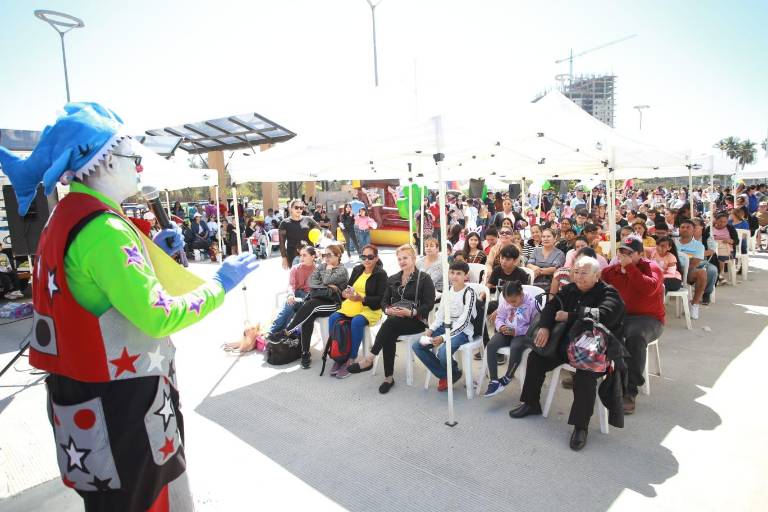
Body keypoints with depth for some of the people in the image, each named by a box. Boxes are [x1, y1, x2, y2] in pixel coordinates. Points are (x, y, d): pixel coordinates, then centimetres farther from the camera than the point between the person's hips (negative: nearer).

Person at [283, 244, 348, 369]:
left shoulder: (342, 270, -1)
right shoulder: (322, 266, 17)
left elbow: (327, 280, -16)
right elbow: (311, 281, 4)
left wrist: (328, 267, 0)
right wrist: (327, 287, -9)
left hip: (332, 303, -4)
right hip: (318, 300, 4)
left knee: (310, 305, -32)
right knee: (308, 316, -27)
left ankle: (287, 331, -23)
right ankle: (305, 353, -24)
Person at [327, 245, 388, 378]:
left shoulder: (381, 274, -3)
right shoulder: (357, 270, 14)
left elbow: (381, 298, -9)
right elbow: (347, 288, 16)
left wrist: (362, 298, -21)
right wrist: (344, 293, -9)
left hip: (370, 309, -5)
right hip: (351, 306, 5)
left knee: (356, 322, -35)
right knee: (333, 318, -22)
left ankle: (352, 359, -21)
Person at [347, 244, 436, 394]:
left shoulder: (424, 278, 2)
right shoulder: (392, 279, 20)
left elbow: (429, 304, -7)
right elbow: (384, 301, 16)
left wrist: (411, 312, -21)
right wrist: (388, 310, -9)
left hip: (416, 320, -4)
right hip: (394, 321, 4)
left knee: (390, 323, -35)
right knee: (389, 336, -32)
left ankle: (369, 359, -34)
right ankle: (388, 377, -27)